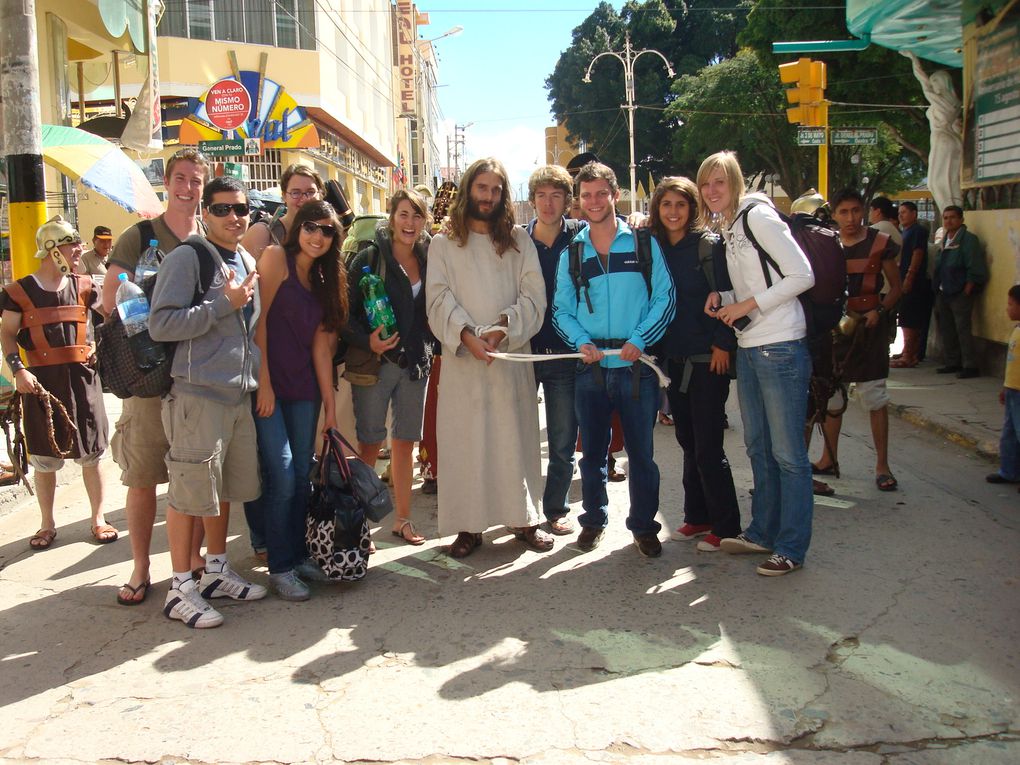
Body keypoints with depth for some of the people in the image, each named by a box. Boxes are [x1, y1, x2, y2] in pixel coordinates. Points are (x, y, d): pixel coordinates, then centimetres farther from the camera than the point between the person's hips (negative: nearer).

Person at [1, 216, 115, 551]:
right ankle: (47, 524, 21)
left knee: (90, 453, 6)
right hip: (41, 381, -2)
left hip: (81, 376, 2)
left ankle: (99, 519, 18)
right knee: (43, 457, 7)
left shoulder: (82, 287, 7)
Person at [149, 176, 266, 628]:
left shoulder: (248, 262, 15)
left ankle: (217, 572, 29)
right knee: (189, 490, -2)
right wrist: (224, 304, -19)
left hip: (240, 394, 8)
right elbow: (160, 325, -18)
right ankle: (181, 587, 8)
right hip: (197, 395, -8)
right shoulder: (186, 258, -9)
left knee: (224, 488, 15)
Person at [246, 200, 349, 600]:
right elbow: (257, 321, -11)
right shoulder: (276, 257, -6)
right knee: (282, 476, -9)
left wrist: (330, 405, 6)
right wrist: (263, 383, -15)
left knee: (302, 477, 8)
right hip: (268, 384, -6)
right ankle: (280, 566, 4)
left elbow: (321, 345, 10)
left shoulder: (324, 278, 14)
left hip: (303, 389, 6)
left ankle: (299, 555, 22)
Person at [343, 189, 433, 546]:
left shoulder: (428, 261, 8)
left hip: (415, 363, 4)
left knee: (405, 442, 11)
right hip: (375, 362, -4)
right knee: (370, 443, 0)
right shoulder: (369, 259, -5)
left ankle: (402, 518, 22)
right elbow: (347, 313, -9)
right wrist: (367, 341, -23)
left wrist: (432, 340, 1)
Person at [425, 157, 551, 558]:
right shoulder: (442, 245, 9)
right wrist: (466, 334, -19)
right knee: (464, 440, 0)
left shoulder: (519, 241, 10)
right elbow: (439, 300, -2)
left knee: (516, 438, 4)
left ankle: (524, 517, 16)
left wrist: (503, 327, -16)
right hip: (461, 357, 0)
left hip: (511, 354, 1)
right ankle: (470, 524, 8)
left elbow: (534, 296, 1)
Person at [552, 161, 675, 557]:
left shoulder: (643, 243, 3)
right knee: (593, 451, 11)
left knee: (641, 451, 4)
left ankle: (644, 525, 18)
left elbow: (665, 297, -1)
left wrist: (639, 340, -13)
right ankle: (594, 520, 26)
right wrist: (581, 341, -10)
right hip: (591, 367, 2)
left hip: (637, 365, -2)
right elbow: (562, 309, 9)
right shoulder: (571, 253, 10)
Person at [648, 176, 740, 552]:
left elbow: (726, 296, -10)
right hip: (672, 359, 6)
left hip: (707, 358, -6)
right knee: (688, 440, 13)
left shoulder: (709, 245, -7)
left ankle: (725, 526, 7)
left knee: (707, 446, -4)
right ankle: (697, 516, 24)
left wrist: (723, 343, -15)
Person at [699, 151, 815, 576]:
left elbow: (802, 275, -16)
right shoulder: (727, 229, 15)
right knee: (758, 448, 16)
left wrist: (748, 304, -14)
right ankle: (763, 533, 28)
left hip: (781, 348, -9)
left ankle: (792, 549, 5)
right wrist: (723, 300, 1)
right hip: (747, 349, 9)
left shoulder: (757, 215, -10)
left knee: (788, 453, -2)